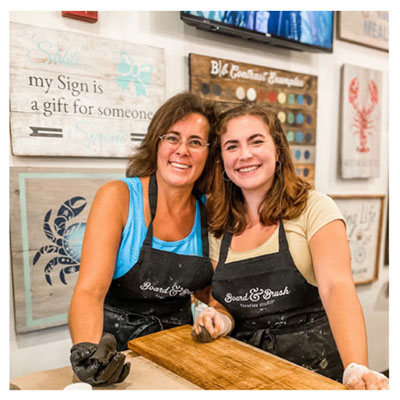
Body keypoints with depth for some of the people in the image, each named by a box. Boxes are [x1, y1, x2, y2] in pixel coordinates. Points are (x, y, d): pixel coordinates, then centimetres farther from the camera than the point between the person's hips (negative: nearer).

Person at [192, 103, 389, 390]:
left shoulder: (314, 208, -8)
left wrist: (357, 369, -32)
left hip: (316, 366, -3)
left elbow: (337, 286, -20)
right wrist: (220, 320, -9)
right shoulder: (219, 229, 5)